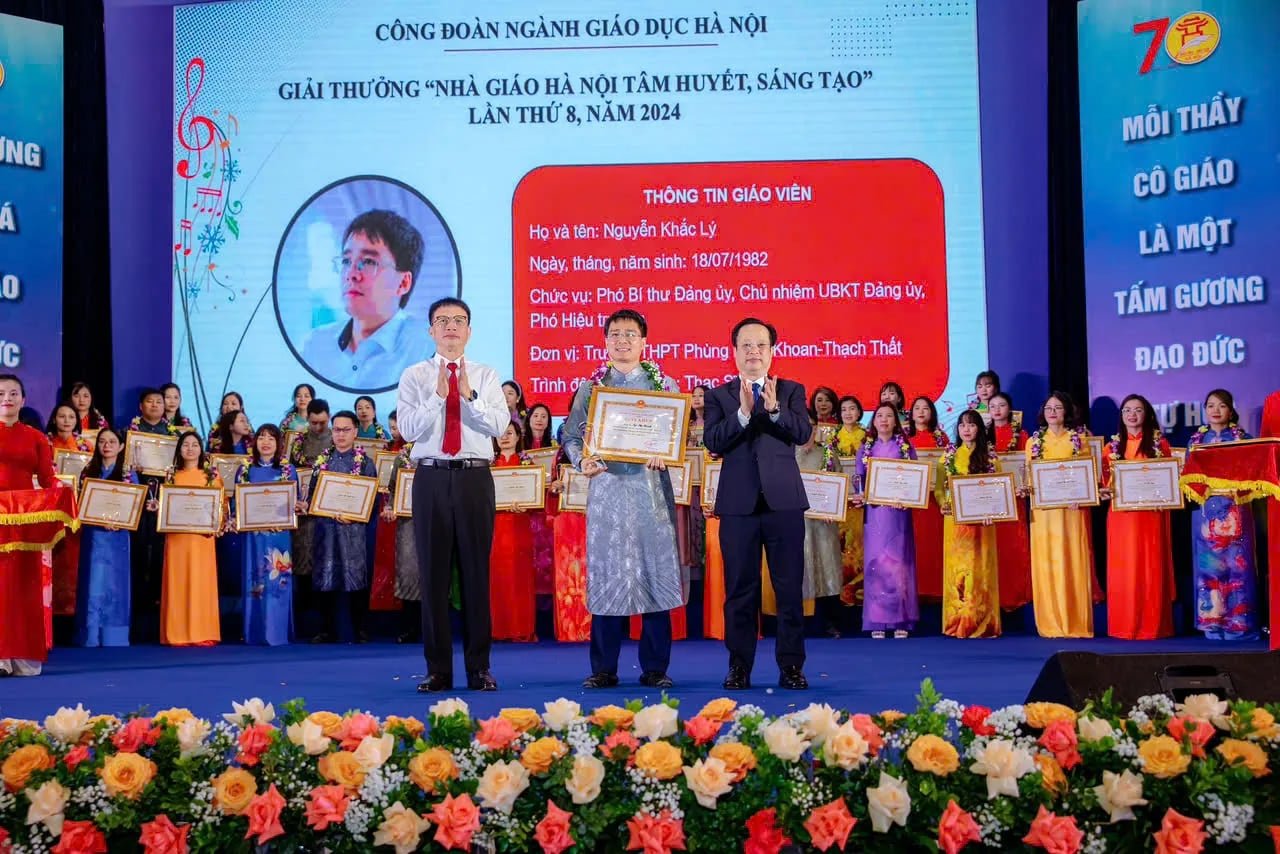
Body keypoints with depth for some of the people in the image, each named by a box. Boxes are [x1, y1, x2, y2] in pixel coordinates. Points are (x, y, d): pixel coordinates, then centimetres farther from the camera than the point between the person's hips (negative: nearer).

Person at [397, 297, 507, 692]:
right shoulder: (414, 376, 7)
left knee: (476, 572, 3)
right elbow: (408, 429, -5)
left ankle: (479, 667, 12)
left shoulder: (486, 376, 9)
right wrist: (438, 396, -16)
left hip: (475, 478, 0)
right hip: (432, 478, 0)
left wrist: (469, 395, -17)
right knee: (433, 573, 2)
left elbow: (499, 425, -5)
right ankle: (438, 669, 11)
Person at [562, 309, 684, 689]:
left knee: (655, 569, -1)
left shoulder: (664, 385, 9)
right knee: (606, 572, 0)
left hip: (651, 486, 0)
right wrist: (582, 462, -12)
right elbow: (572, 436, 7)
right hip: (607, 486, 0)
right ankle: (604, 668, 7)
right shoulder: (591, 387, 10)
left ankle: (655, 668, 6)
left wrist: (663, 454, -14)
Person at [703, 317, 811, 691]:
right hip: (738, 503, 0)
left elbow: (803, 433, -7)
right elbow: (713, 441, -8)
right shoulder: (719, 396, 8)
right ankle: (739, 667, 13)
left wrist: (774, 409, -24)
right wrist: (743, 412, -21)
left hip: (784, 501, 0)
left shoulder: (792, 391, 10)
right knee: (740, 589, 5)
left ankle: (791, 666, 9)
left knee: (790, 587, 2)